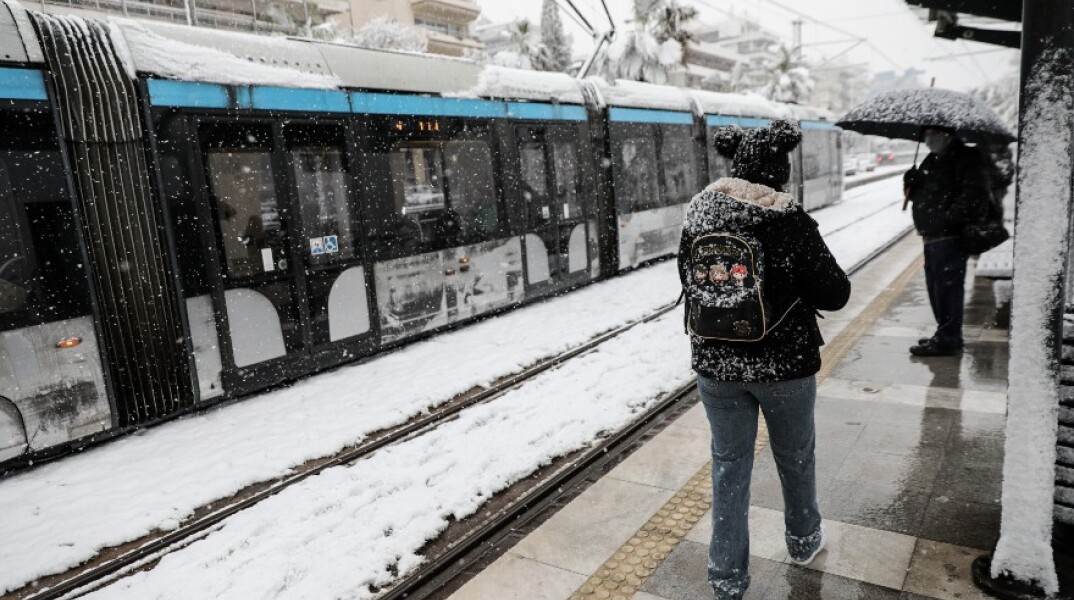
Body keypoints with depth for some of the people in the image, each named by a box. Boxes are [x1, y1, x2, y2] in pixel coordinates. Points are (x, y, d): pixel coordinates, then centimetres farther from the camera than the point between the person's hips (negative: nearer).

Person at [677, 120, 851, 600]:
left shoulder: (698, 216, -7)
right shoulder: (791, 223, -16)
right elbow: (835, 293, -10)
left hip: (714, 363, 2)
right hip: (784, 363, -2)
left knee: (729, 465, 14)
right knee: (795, 457, 22)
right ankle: (803, 540, 47)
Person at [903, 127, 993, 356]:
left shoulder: (967, 158, -7)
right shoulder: (932, 160, 20)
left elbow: (973, 194, -18)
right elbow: (921, 194, 23)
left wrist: (948, 218, -22)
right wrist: (912, 184, 2)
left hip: (949, 237, -9)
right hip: (932, 237, 9)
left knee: (947, 286, -7)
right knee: (936, 286, 15)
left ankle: (946, 339, -1)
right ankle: (947, 335, 26)